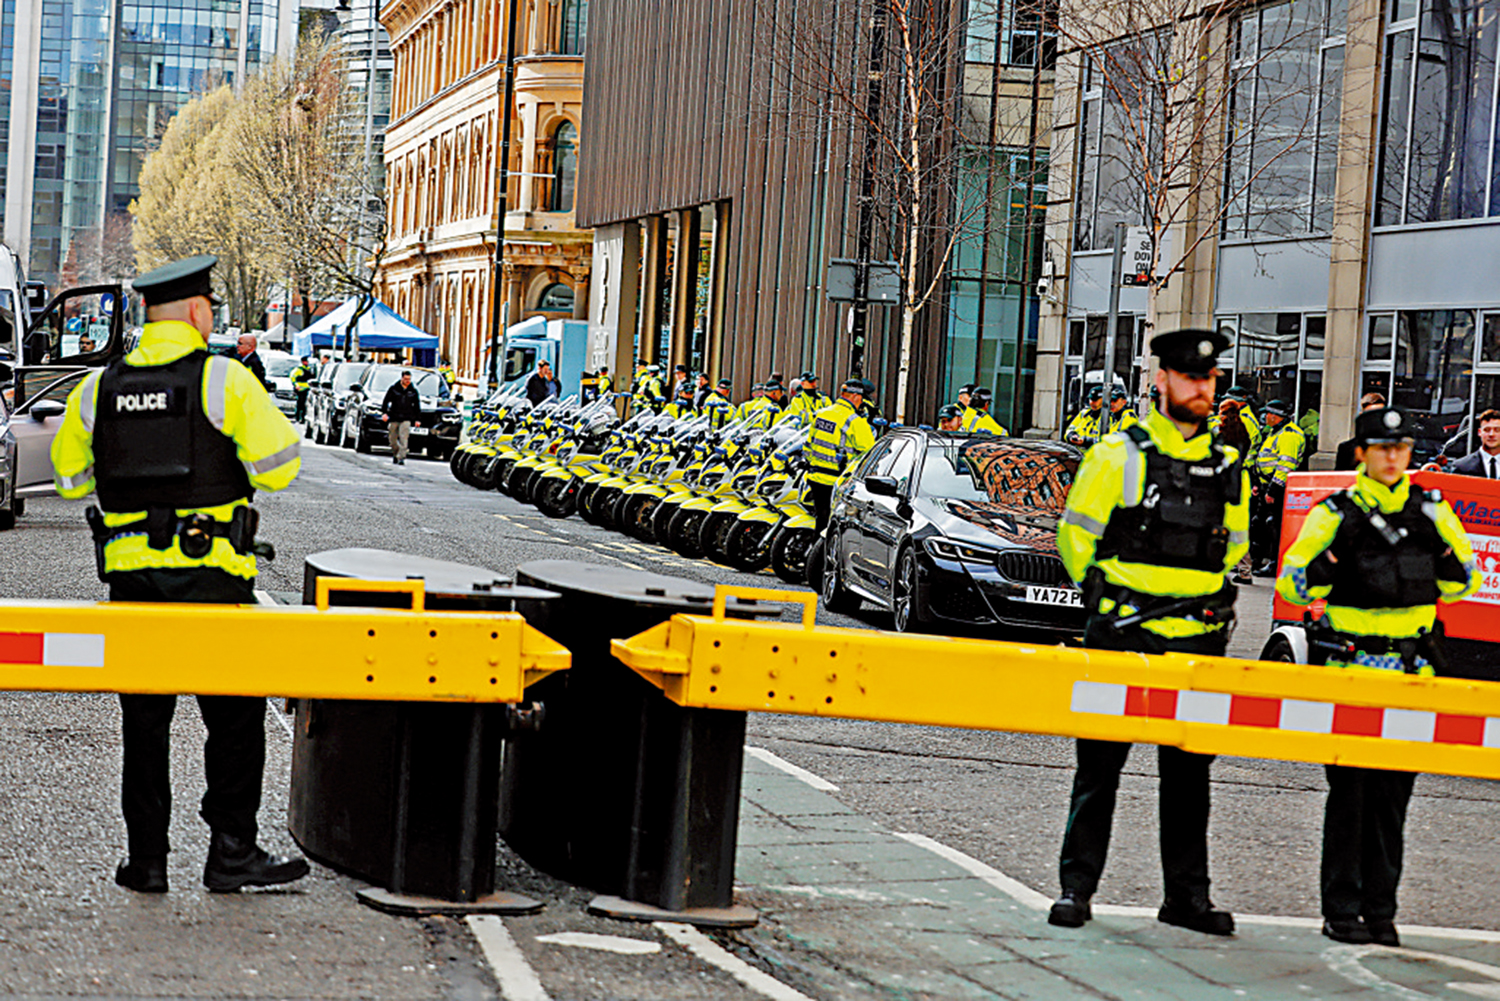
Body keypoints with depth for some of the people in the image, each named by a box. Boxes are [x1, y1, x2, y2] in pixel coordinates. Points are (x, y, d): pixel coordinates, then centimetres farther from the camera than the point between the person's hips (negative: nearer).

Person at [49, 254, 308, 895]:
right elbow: (278, 468, -9)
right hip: (209, 577, -4)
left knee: (144, 718, 12)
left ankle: (146, 860, 14)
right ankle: (231, 853, 5)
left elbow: (71, 476, 17)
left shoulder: (98, 388, 7)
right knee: (234, 716, 6)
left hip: (128, 575, 4)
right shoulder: (225, 380, -7)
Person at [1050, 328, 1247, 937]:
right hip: (1122, 636, -4)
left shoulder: (1227, 469, 10)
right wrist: (1105, 597, 4)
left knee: (1189, 772, 8)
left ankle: (1187, 893, 16)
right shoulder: (1118, 456, -3)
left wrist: (1203, 602, 13)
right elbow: (1075, 534, 2)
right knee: (1100, 766, 2)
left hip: (1198, 641, 4)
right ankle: (1077, 887, 9)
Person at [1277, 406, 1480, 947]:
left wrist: (1446, 559, -6)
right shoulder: (1335, 514, 0)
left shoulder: (1432, 512, 9)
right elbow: (1291, 584, -1)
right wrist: (1327, 566, -20)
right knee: (1350, 790, -3)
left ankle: (1380, 909, 13)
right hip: (1351, 665, -3)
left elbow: (1466, 583, 15)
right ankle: (1342, 910, 4)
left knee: (1394, 792, 5)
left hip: (1413, 670, 3)